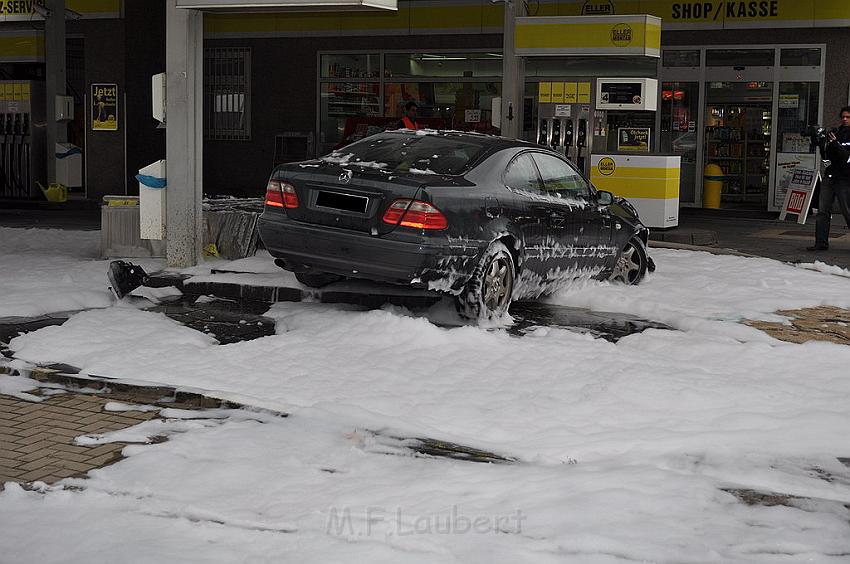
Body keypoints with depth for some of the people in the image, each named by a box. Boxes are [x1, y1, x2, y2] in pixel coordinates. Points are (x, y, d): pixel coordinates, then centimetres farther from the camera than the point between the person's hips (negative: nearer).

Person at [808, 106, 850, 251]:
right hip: (830, 176, 6)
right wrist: (822, 144, -2)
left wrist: (835, 143, -22)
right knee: (823, 210, -1)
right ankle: (821, 242, 0)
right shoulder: (837, 133, 14)